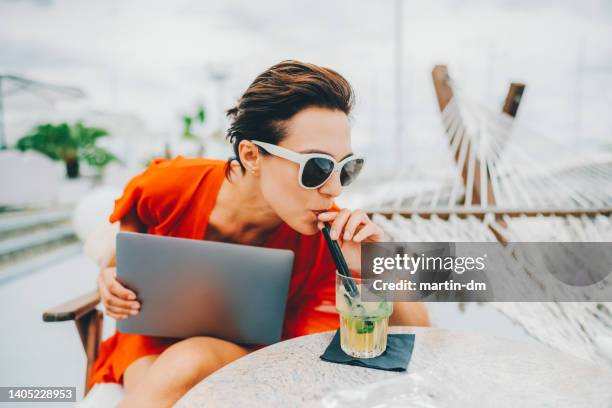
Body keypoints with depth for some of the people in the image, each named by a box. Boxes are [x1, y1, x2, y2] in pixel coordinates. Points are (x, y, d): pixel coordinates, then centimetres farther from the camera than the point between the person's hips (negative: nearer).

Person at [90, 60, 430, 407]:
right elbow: (127, 227, 5)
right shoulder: (171, 186, -22)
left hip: (251, 352, 0)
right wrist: (114, 276, -15)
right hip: (156, 341, 1)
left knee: (187, 364, -33)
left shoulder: (333, 237, -22)